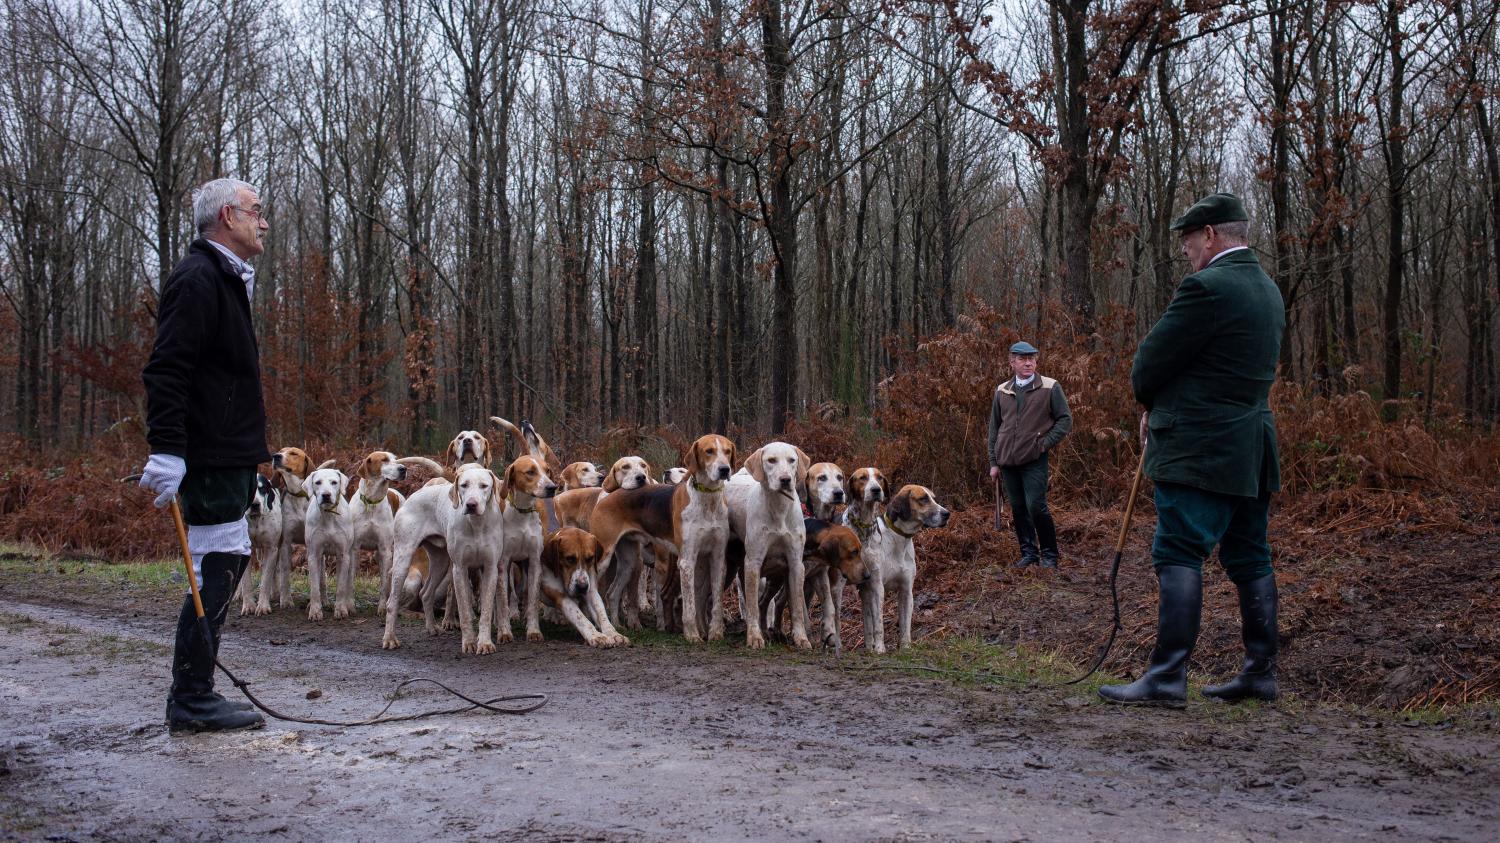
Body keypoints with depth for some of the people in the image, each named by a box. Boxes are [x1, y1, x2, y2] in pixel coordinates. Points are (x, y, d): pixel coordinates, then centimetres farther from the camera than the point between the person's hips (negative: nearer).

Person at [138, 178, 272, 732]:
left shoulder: (225, 280, 20)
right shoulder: (198, 280, -13)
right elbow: (166, 371, -21)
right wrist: (166, 451, -28)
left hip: (227, 456, 11)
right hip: (209, 458, -11)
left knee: (227, 563, 12)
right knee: (217, 567, -8)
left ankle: (192, 696, 19)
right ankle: (191, 702, -1)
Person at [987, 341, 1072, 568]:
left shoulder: (1050, 388, -1)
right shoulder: (1002, 391, 10)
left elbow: (1065, 419, 1)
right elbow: (994, 428, 15)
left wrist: (1046, 443, -8)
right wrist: (994, 462, 11)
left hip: (1034, 460, -4)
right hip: (1007, 461, 4)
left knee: (1036, 507, -10)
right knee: (1018, 509, 7)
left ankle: (1049, 555, 3)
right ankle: (1028, 553, 18)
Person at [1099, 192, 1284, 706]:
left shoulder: (1207, 287, -14)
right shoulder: (1268, 292, 15)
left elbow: (1149, 365, -10)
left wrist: (1150, 404, 11)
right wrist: (1162, 410, 16)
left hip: (1199, 451, -9)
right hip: (1252, 451, 9)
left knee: (1179, 557, -8)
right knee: (1250, 560, 12)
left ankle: (1167, 676, -10)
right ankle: (1261, 672, 18)